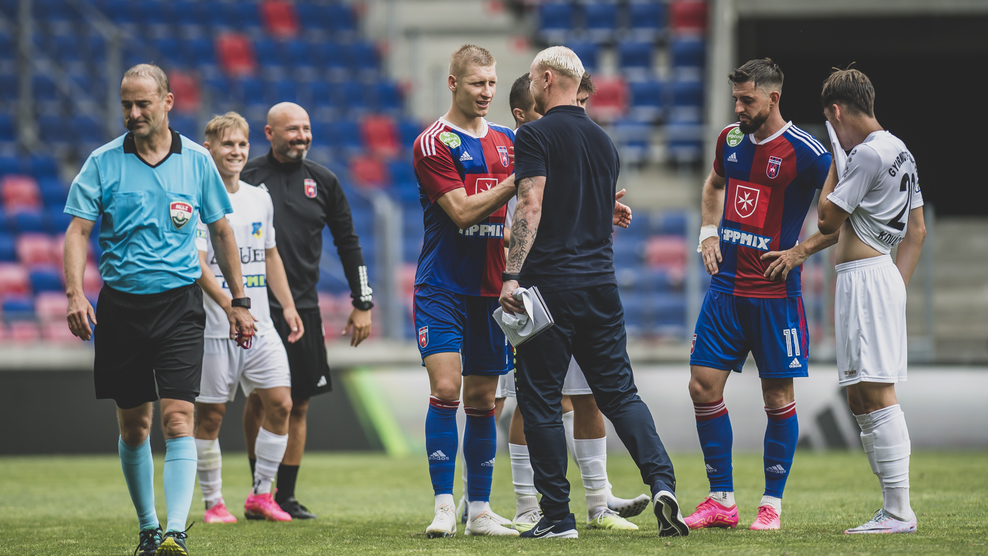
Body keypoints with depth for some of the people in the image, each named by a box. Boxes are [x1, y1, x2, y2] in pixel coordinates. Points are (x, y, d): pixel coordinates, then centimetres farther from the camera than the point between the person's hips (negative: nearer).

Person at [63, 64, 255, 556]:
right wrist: (75, 293, -18)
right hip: (120, 306, 1)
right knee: (133, 426, 7)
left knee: (177, 419, -14)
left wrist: (238, 301, 12)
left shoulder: (197, 161, 3)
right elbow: (77, 231, -3)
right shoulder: (103, 162, 1)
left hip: (179, 305, -1)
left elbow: (221, 231, 13)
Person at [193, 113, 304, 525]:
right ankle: (213, 502, 11)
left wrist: (288, 305, 15)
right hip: (213, 329, -6)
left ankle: (261, 494, 9)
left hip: (260, 327, 6)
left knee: (280, 402, -2)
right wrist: (230, 305, -26)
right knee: (210, 414, 0)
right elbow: (196, 264, -16)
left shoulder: (260, 198, 13)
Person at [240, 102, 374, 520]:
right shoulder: (246, 178, 0)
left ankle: (286, 496, 10)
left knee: (297, 404, 4)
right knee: (261, 398, -8)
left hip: (304, 308, 3)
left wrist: (362, 304, 12)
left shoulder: (323, 182, 10)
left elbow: (348, 242, 16)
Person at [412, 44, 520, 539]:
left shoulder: (506, 140, 12)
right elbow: (462, 210, -16)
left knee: (482, 398, 7)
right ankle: (444, 505, -12)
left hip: (492, 289, 5)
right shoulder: (434, 143, -8)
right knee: (445, 388, -15)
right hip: (442, 288, -5)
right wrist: (514, 183, -22)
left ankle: (479, 509, 12)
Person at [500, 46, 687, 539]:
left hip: (550, 283, -6)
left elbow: (531, 207, -17)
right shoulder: (602, 140, 15)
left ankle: (557, 515, 1)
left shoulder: (536, 135, -7)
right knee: (619, 392, 9)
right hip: (601, 284, 6)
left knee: (539, 398, 2)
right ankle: (661, 481, -12)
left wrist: (512, 275, -20)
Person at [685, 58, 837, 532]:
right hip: (725, 286, 6)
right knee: (704, 386, 1)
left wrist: (799, 252, -11)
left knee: (778, 397, 1)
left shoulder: (806, 153, -11)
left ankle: (772, 504, 10)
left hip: (775, 293, -6)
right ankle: (721, 501, 10)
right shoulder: (730, 139, 8)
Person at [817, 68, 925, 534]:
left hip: (865, 277, -10)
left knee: (877, 394, -12)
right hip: (884, 275, 10)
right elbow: (917, 230, 21)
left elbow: (828, 220, -10)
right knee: (861, 397, 12)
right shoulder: (900, 152, 18)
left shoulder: (868, 153, -13)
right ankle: (894, 509, 11)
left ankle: (898, 512, -15)